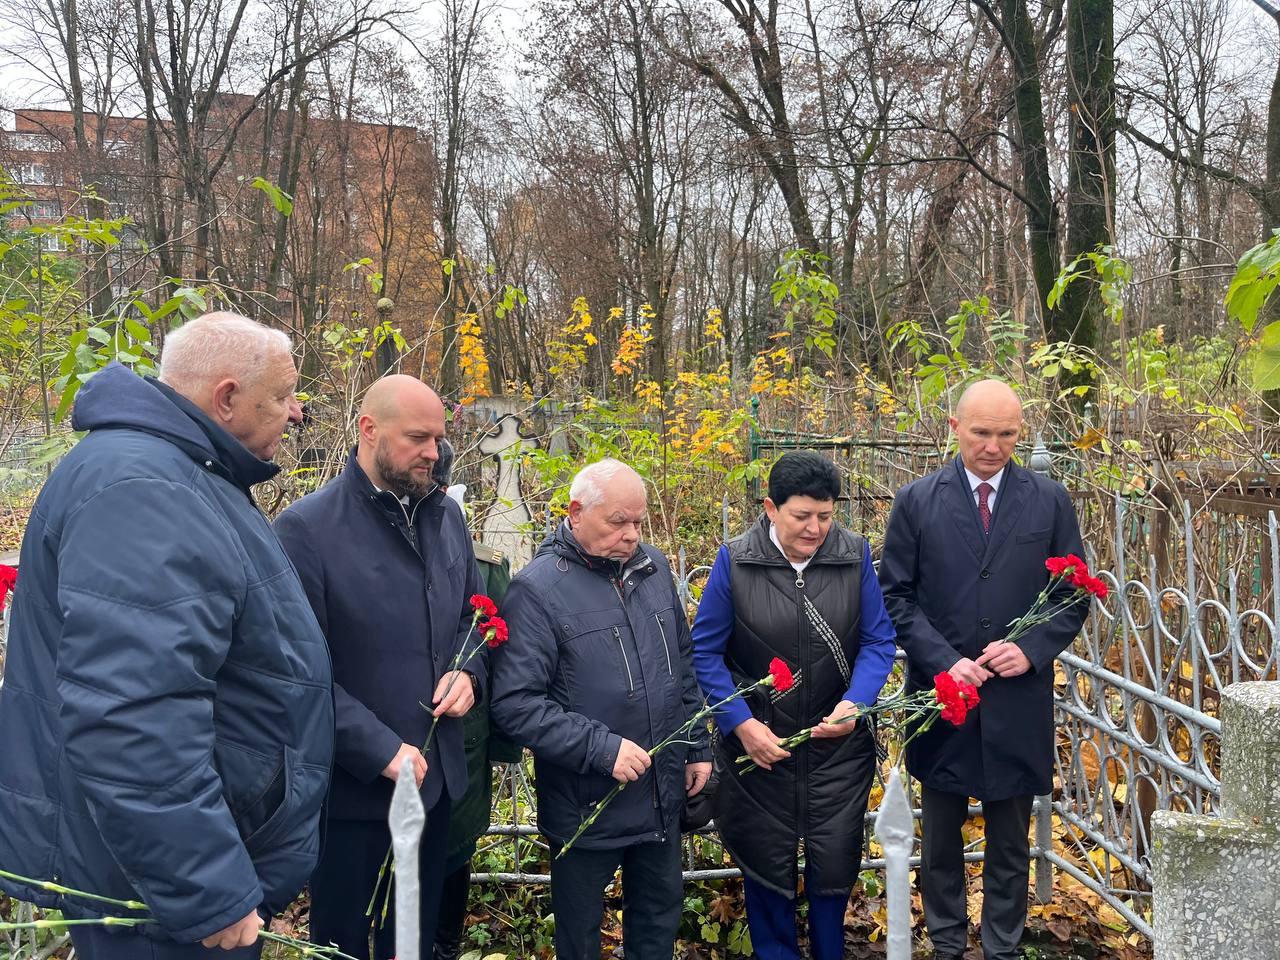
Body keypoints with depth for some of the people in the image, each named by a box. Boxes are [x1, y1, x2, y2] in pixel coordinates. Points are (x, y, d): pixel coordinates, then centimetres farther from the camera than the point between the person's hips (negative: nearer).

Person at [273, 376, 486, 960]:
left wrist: (468, 673, -5)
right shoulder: (307, 528, -16)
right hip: (352, 782, -5)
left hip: (437, 774, 6)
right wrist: (379, 749, -19)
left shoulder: (447, 516, 5)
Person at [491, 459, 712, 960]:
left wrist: (696, 748, 11)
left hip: (662, 795, 5)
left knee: (660, 917, 23)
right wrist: (601, 748, -25)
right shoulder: (538, 589, -18)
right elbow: (515, 704, -21)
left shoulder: (653, 567, 2)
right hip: (585, 804, -5)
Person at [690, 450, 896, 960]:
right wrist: (741, 723, -15)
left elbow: (878, 642, -4)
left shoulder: (855, 555, -8)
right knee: (767, 864, 14)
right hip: (757, 745, -1)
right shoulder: (735, 560, -12)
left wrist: (855, 703, -21)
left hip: (838, 743, 1)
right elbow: (705, 651, -7)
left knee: (835, 862, 11)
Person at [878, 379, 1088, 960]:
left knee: (1010, 843, 14)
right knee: (940, 841, 15)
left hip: (1018, 700, 1)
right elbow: (896, 596, -2)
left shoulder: (1050, 502, 2)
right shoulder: (916, 502, -2)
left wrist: (1032, 648, -12)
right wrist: (943, 661, -14)